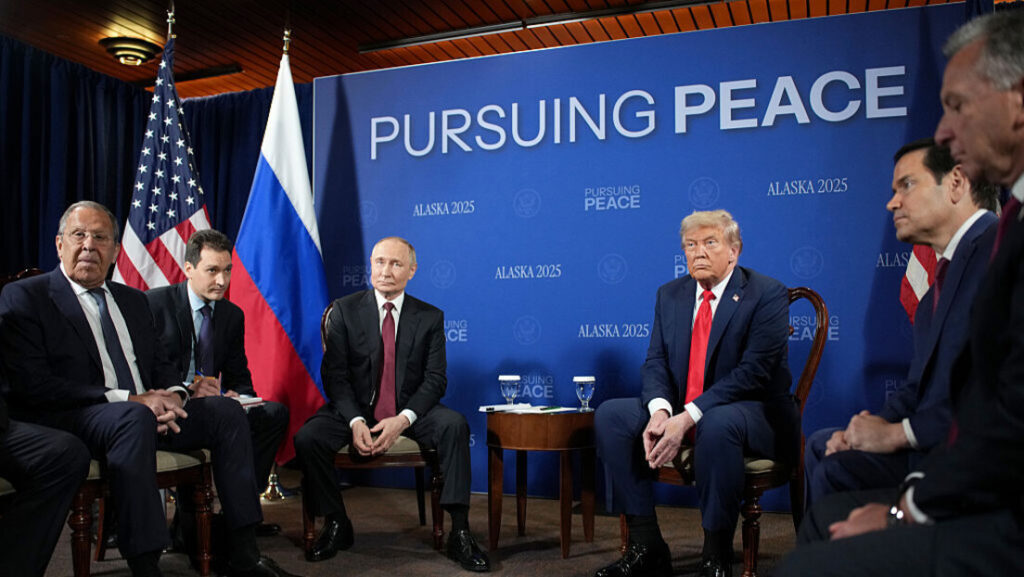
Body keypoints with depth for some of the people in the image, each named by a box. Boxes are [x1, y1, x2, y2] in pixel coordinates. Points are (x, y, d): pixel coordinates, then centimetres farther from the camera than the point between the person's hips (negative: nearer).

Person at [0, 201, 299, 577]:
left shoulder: (133, 300, 20)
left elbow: (161, 367, 19)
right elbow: (34, 387, -12)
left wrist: (172, 395, -7)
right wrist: (127, 399, -19)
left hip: (145, 409, 7)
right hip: (72, 420, -7)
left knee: (226, 409, -13)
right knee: (134, 418, -37)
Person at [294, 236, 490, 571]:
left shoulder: (430, 317, 1)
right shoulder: (345, 310, 0)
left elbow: (435, 379, -4)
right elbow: (335, 374, -5)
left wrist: (403, 419, -22)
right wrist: (355, 421, -21)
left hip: (409, 410, 0)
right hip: (355, 408, 1)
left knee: (454, 425, -28)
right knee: (307, 438, -25)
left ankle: (459, 533, -21)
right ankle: (336, 525, -1)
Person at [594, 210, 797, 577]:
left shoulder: (767, 294, -9)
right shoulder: (670, 295, 10)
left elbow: (753, 372, -19)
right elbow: (655, 362, 4)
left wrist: (688, 417, -27)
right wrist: (660, 411, -19)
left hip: (753, 412, -6)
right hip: (679, 411, 6)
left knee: (717, 423, -39)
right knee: (610, 415, -14)